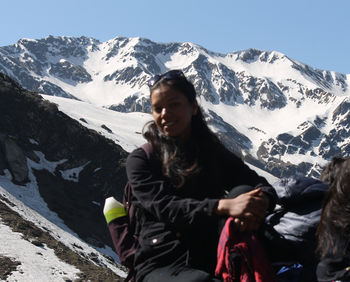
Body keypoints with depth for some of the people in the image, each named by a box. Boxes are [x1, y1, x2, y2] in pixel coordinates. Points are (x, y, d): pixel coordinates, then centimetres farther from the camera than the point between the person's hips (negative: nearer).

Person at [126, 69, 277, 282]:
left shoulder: (214, 153, 17)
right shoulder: (140, 160, 6)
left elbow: (262, 185, 8)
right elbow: (164, 207, -11)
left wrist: (259, 203, -20)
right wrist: (224, 206, -28)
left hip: (212, 261, 4)